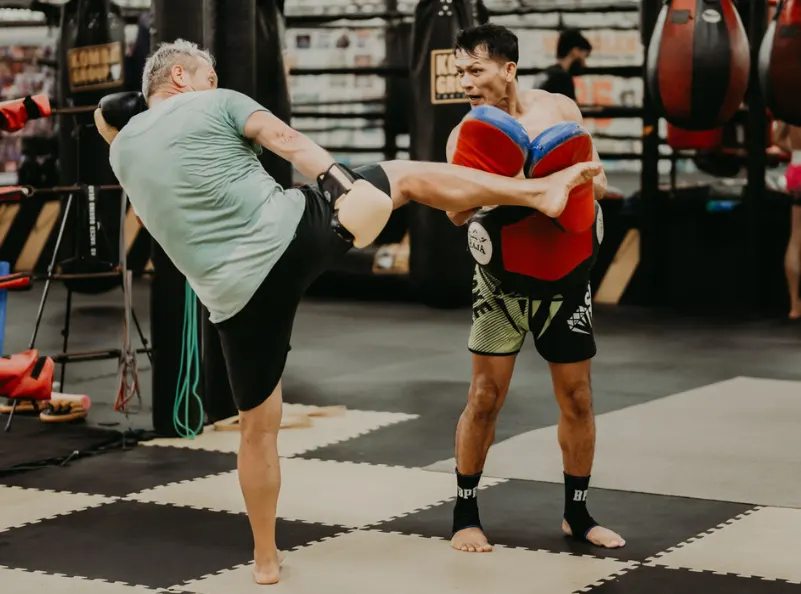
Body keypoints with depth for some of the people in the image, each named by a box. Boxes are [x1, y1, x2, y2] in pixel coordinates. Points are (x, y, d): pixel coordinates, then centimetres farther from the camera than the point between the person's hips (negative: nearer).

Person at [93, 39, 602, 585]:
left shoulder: (122, 153, 15)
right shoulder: (214, 104, 5)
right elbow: (290, 142, -7)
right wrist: (341, 185, -15)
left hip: (238, 293, 3)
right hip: (293, 231, -2)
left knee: (259, 426, 15)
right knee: (404, 174, 17)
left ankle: (266, 558, 23)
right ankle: (540, 190, 13)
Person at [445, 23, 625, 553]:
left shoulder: (559, 110, -5)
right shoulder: (466, 135, -9)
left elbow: (598, 185, 1)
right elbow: (457, 213, -21)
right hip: (502, 278, -2)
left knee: (577, 399, 7)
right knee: (485, 397, -4)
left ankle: (578, 514, 23)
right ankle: (466, 515, 11)